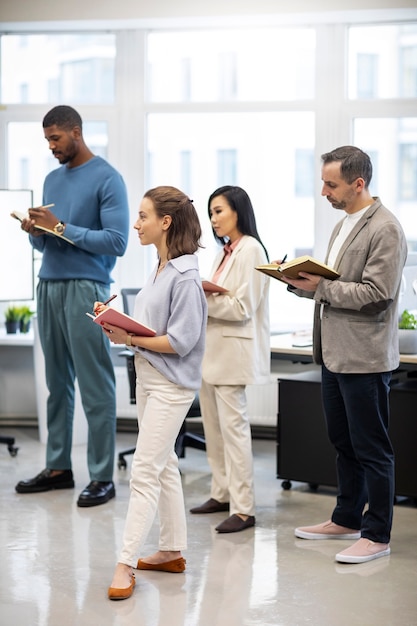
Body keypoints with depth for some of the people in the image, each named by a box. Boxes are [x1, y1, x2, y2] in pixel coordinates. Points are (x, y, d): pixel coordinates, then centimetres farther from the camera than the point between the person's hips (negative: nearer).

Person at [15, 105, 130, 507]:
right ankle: (58, 467, 18)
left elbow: (117, 242, -12)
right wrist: (36, 232, -1)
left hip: (86, 289, -7)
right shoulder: (52, 179, 18)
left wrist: (61, 228, -14)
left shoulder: (107, 179, -4)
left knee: (95, 386, -5)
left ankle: (102, 477, -2)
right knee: (57, 383, 10)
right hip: (48, 286, 7)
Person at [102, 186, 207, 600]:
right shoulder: (160, 270, 8)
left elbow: (181, 340, -22)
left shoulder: (185, 276, -19)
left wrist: (131, 338, -21)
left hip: (171, 384, -10)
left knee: (145, 472, -8)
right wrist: (118, 322, -2)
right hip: (148, 376, 10)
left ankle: (125, 562, -5)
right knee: (163, 465, 16)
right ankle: (172, 551, 27)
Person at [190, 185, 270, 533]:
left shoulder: (251, 251, -11)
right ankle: (222, 494, 24)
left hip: (233, 351, -9)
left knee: (233, 428, -9)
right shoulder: (226, 253, 17)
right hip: (212, 349, 9)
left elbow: (242, 308, -16)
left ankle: (244, 509, -6)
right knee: (213, 427, 13)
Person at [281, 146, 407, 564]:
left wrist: (320, 286, -18)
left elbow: (376, 293, -21)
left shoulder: (385, 230, -14)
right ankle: (346, 519, 30)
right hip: (334, 353, 9)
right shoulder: (343, 226, 16)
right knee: (343, 442, 18)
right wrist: (300, 282, 3)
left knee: (371, 448, -2)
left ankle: (376, 535, 6)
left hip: (364, 357, -9)